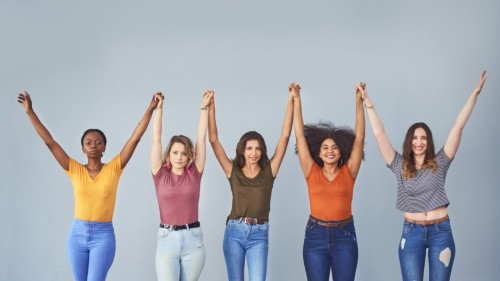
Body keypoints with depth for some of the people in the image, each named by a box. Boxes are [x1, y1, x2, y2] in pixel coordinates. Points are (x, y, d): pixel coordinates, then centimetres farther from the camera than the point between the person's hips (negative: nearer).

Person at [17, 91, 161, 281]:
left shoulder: (113, 169, -3)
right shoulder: (75, 170, 0)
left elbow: (135, 138, -9)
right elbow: (50, 142, -3)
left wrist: (150, 109, -14)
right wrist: (30, 112, -7)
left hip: (103, 235, -3)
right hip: (77, 233, 3)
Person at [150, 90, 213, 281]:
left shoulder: (194, 174, 3)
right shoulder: (161, 174, 2)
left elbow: (201, 138, 4)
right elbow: (156, 140, -1)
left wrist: (204, 108, 5)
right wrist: (158, 108, -1)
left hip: (193, 240, 1)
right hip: (167, 239, -1)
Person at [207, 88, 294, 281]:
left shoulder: (269, 171, 2)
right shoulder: (233, 171, 3)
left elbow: (285, 136, -2)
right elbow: (213, 140, -2)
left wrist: (291, 101, -7)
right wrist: (211, 106, -9)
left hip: (259, 234, -1)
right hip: (234, 232, 1)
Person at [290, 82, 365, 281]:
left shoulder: (349, 172, 2)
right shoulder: (312, 172, 2)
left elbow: (359, 138, -3)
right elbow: (300, 135, 0)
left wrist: (359, 101, -8)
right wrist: (296, 99, -3)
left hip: (344, 236, 0)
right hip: (315, 236, 0)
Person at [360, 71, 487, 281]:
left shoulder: (439, 163, 2)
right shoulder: (400, 166, 3)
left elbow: (458, 127, -2)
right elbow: (379, 134, -2)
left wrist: (475, 93, -5)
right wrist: (368, 103, -6)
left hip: (441, 232, 0)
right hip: (411, 233, 0)